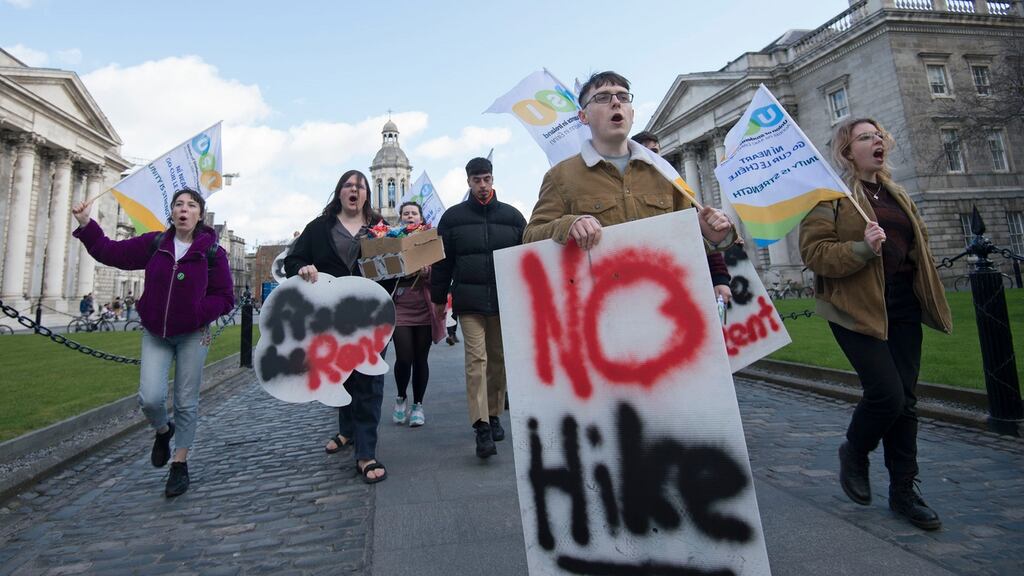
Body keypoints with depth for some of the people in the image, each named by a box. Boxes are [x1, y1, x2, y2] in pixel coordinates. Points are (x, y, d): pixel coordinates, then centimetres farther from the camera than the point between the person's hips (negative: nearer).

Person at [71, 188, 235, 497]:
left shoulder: (212, 252, -8)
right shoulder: (154, 243, 1)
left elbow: (226, 298, -7)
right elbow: (111, 252, 8)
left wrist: (195, 313, -19)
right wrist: (85, 224, -3)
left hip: (192, 335, -2)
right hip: (155, 334, 2)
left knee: (186, 403, 3)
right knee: (150, 398, -8)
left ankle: (180, 465, 19)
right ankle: (163, 431, 28)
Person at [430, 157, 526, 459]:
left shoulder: (512, 216, 8)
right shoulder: (452, 217, 6)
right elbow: (442, 261, 8)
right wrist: (438, 298, 6)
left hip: (505, 300, 2)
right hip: (469, 301, -1)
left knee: (498, 360, 9)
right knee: (476, 360, -9)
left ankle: (494, 416, 24)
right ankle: (482, 426, -8)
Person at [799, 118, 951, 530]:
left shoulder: (895, 194, 19)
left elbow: (919, 244, 27)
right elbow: (813, 252, -14)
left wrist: (928, 297, 21)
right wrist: (864, 248, -27)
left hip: (902, 307, 7)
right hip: (858, 309, -7)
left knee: (905, 399, 7)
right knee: (886, 394, -13)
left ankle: (903, 490, 20)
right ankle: (853, 453, 18)